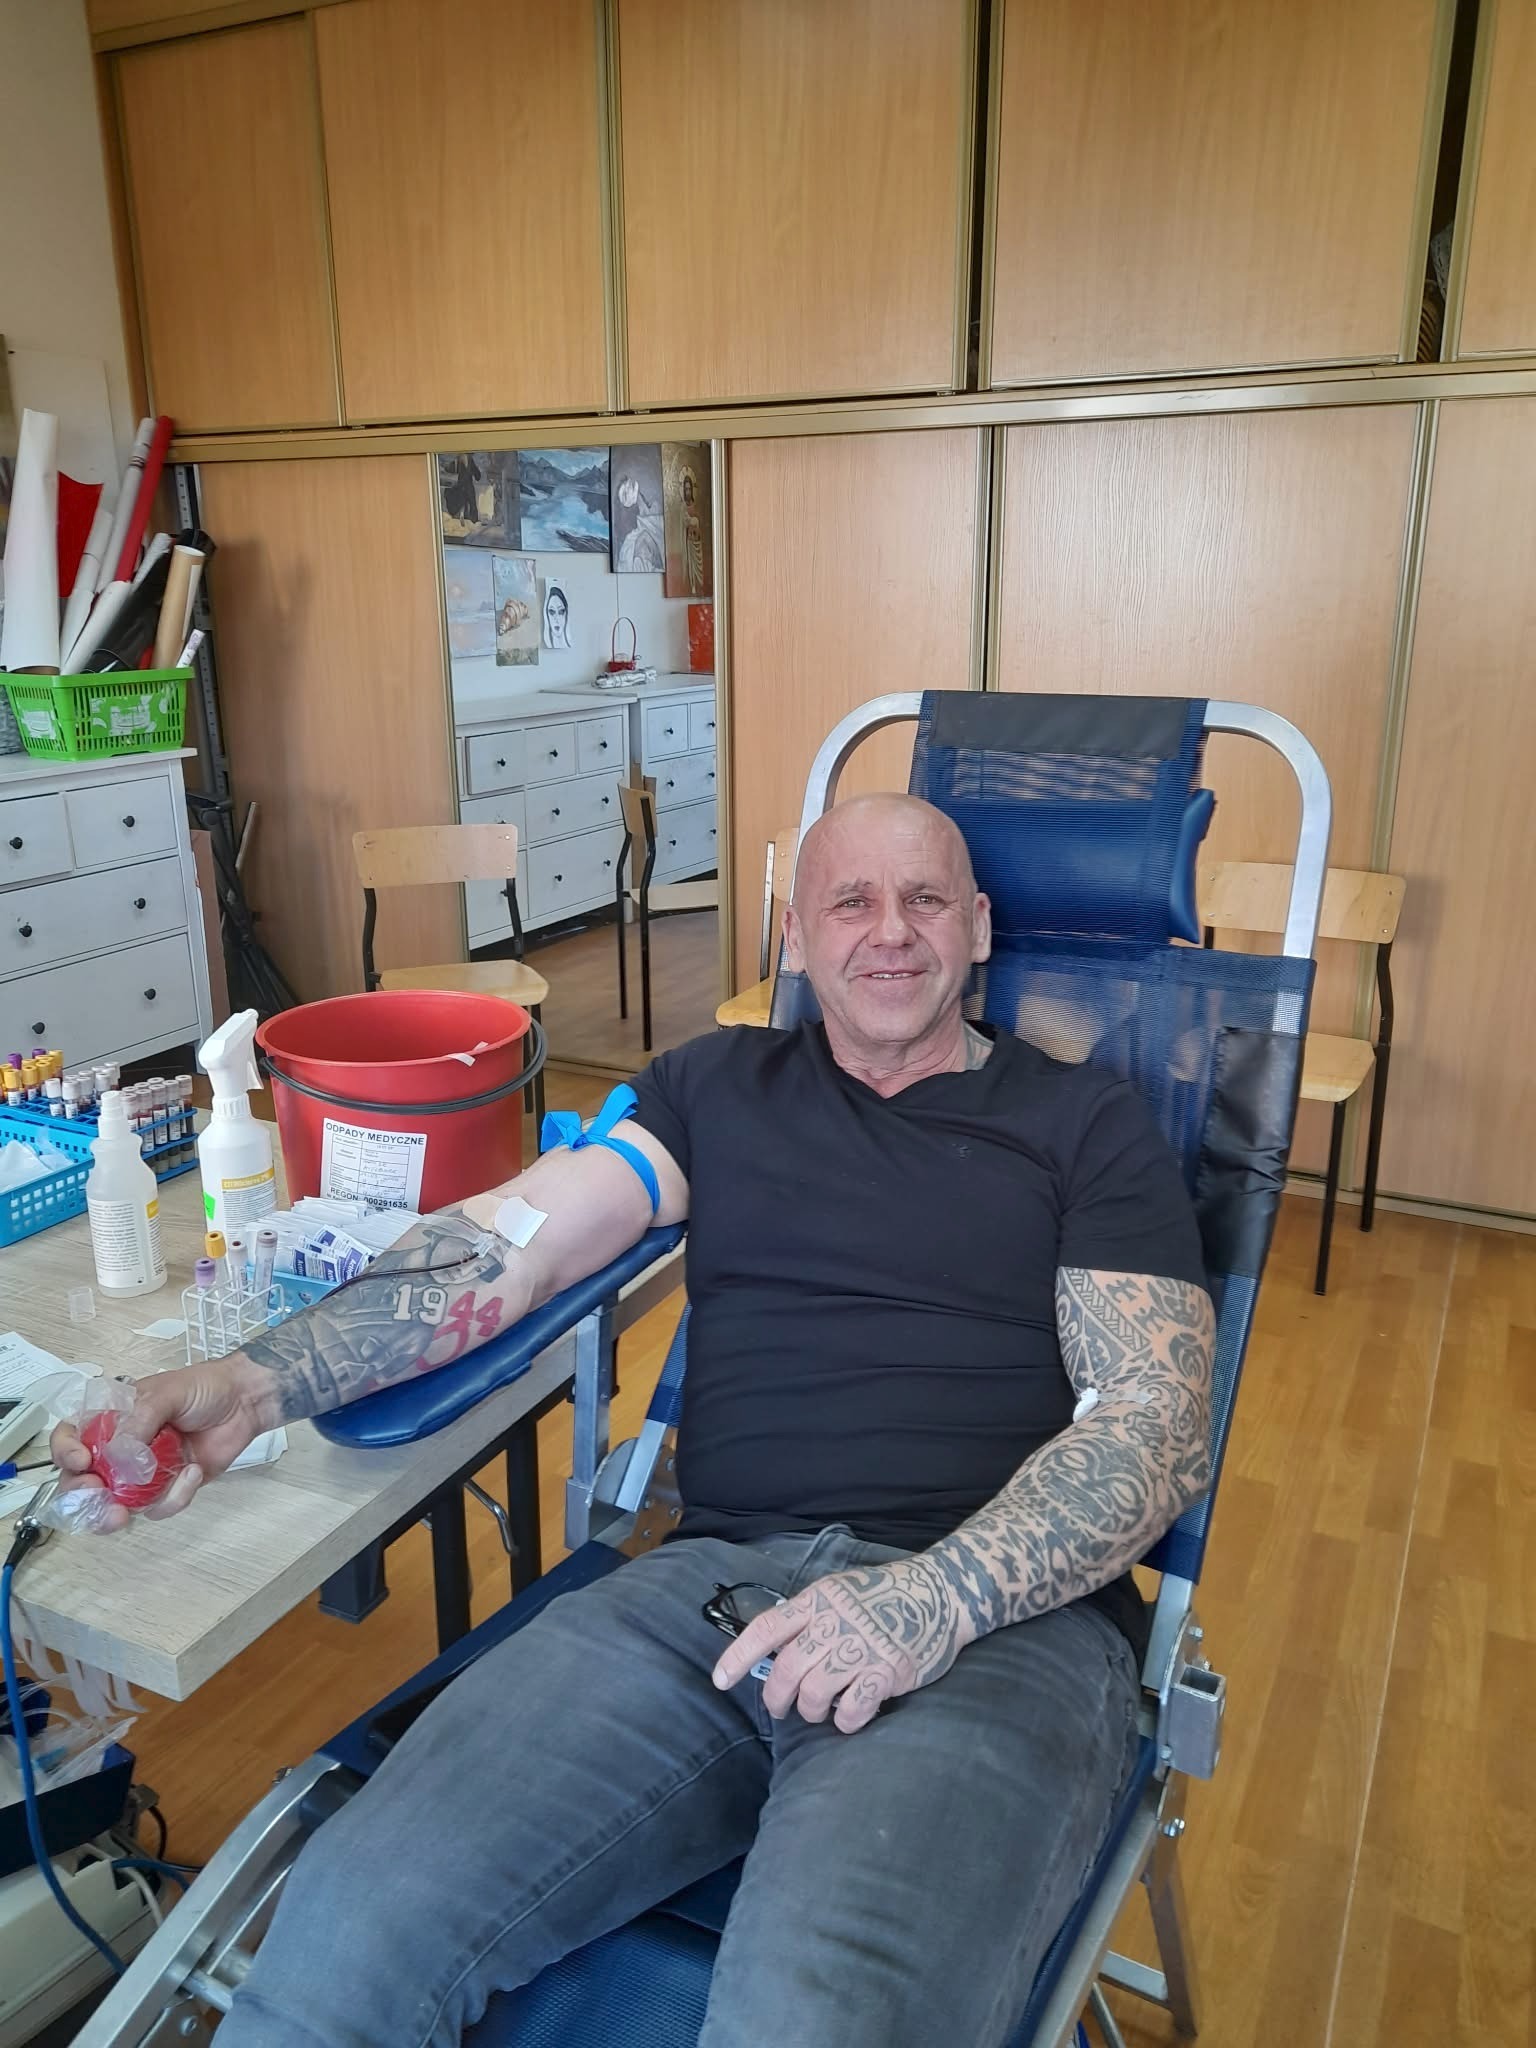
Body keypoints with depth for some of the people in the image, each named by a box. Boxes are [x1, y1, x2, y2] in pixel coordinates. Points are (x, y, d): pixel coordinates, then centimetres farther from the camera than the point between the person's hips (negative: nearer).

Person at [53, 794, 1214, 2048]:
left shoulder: (1088, 1126, 9)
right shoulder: (722, 1085, 17)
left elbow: (1162, 1421, 0)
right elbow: (509, 1243, 7)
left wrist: (933, 1603, -15)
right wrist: (251, 1387, -7)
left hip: (1005, 1626, -2)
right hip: (710, 1581, 3)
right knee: (342, 1943, -15)